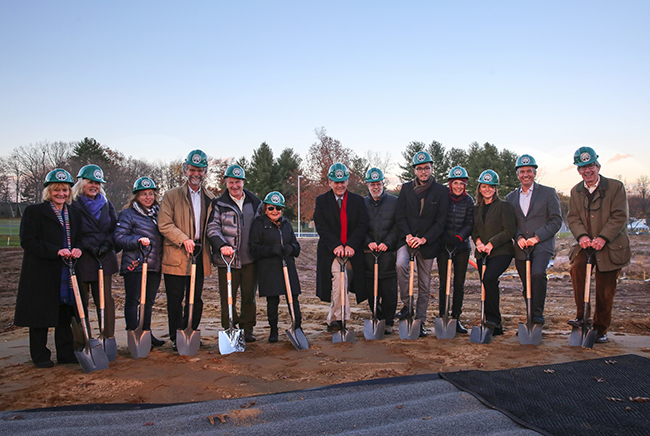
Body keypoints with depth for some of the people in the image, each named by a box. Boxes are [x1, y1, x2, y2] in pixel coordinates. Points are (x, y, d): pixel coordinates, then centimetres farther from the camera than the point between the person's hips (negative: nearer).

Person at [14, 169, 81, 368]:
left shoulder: (73, 214, 14)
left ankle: (66, 353, 19)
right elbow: (28, 242, -11)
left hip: (67, 274, 5)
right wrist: (56, 251, -21)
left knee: (65, 315, 10)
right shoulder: (34, 211, -3)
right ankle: (40, 356, 16)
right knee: (41, 315, 4)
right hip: (41, 274, -5)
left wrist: (77, 249, -6)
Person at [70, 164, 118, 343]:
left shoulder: (106, 204, 13)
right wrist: (87, 246, -13)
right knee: (80, 303, 2)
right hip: (81, 259, -4)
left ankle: (108, 338, 11)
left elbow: (115, 229, 14)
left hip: (104, 259, 4)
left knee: (106, 300, 2)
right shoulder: (72, 205, -3)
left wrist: (107, 245, -2)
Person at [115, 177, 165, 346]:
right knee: (133, 300, 1)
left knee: (149, 301, 13)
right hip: (135, 265, -6)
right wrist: (138, 241, -23)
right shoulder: (128, 214, -2)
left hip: (155, 266, 6)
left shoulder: (158, 213, 15)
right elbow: (119, 238, -10)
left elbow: (163, 236, 25)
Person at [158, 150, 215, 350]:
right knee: (175, 299, 2)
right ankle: (176, 338, 14)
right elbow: (164, 224, -6)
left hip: (200, 254, 3)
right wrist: (184, 239, -18)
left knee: (195, 299, 9)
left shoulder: (210, 198, 13)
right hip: (177, 256, -3)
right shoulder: (171, 196, 2)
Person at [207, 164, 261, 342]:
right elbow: (212, 228, -4)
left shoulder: (254, 202, 10)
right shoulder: (219, 204, 2)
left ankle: (247, 329, 21)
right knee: (228, 298, 2)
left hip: (250, 258, 2)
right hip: (227, 258, -2)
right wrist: (222, 245, -21)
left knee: (249, 295, 9)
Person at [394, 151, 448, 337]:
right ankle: (407, 305, -11)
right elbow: (400, 216, 3)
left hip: (427, 243, 0)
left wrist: (424, 239, -14)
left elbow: (441, 221, -2)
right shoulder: (406, 188, 8)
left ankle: (420, 320, 18)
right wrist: (407, 235, -13)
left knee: (424, 283, 6)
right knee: (401, 265, -28)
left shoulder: (441, 191, 2)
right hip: (406, 239, 0)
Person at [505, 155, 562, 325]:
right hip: (521, 247, 4)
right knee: (527, 286, 5)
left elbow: (556, 220, -2)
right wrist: (518, 237, -7)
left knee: (537, 274, -27)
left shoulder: (548, 193, 4)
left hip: (542, 245, -3)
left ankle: (537, 315, -14)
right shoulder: (511, 197, 14)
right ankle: (530, 320, 19)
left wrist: (536, 237, -13)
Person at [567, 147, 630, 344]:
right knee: (576, 268, -27)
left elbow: (620, 217, -10)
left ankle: (600, 329, 20)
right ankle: (581, 316, -16)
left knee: (605, 290, 3)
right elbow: (573, 218, 4)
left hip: (610, 246, -2)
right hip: (585, 244, 2)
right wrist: (582, 235, -16)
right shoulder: (575, 191, 9)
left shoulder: (616, 187, -3)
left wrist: (603, 238, -22)